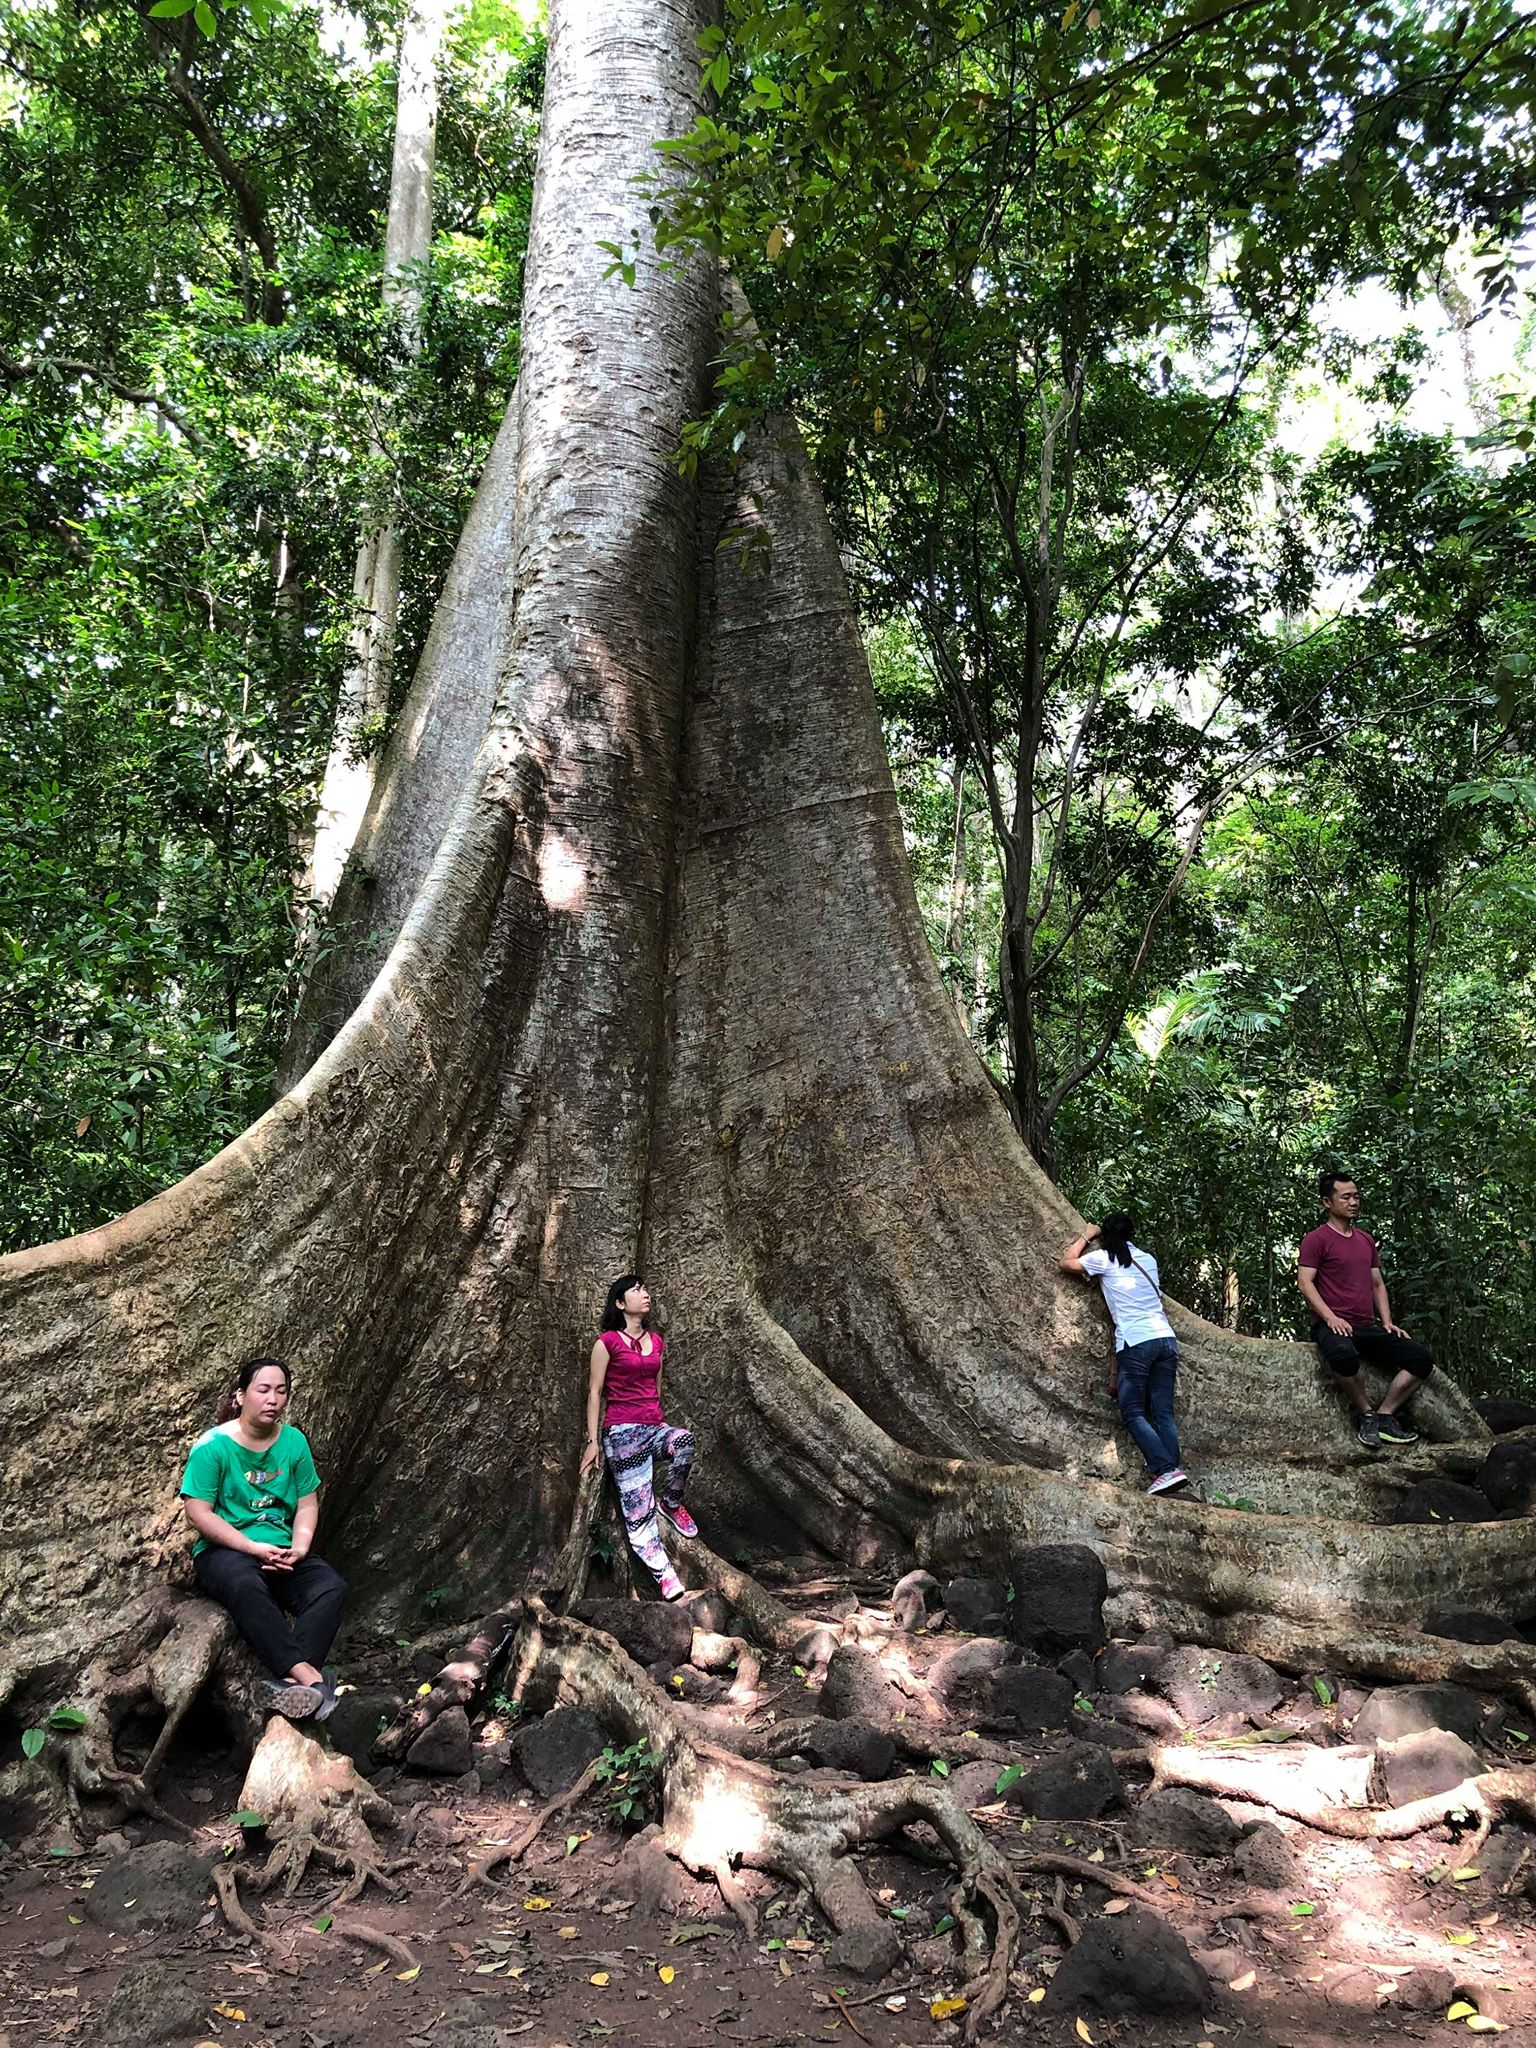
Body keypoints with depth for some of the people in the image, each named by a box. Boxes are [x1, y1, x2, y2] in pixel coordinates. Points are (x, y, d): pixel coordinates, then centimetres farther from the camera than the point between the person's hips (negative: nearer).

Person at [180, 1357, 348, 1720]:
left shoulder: (293, 1441, 6)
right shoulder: (213, 1446, -7)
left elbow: (307, 1503, 10)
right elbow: (198, 1512, -11)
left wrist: (299, 1548, -10)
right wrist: (255, 1548, -18)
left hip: (281, 1552, 4)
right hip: (223, 1551, -4)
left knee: (332, 1586, -26)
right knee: (246, 1586, -40)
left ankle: (290, 1681, -42)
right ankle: (310, 1676, -46)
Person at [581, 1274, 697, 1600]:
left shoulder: (656, 1341, 13)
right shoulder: (607, 1341, -4)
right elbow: (594, 1392, -3)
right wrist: (592, 1441, -5)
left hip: (654, 1427, 5)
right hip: (622, 1432, -5)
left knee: (684, 1440, -29)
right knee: (639, 1513, -9)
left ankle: (670, 1503, -6)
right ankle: (666, 1574, -5)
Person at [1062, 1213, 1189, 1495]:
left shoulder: (1104, 1258, 3)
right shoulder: (1148, 1259, 19)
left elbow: (1067, 1262, 17)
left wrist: (1087, 1236, 31)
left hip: (1136, 1343, -6)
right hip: (1166, 1338, 6)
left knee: (1133, 1414, -4)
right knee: (1163, 1413, 3)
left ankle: (1166, 1471, -17)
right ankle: (1173, 1467, -10)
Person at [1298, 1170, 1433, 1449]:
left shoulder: (1366, 1239, 21)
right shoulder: (1317, 1239, -1)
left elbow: (1377, 1284, 24)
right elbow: (1305, 1282, -9)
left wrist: (1387, 1322, 9)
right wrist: (1331, 1317, -19)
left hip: (1369, 1328, 7)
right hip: (1333, 1326, -7)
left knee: (1422, 1358, -11)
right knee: (1344, 1355, -40)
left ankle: (1385, 1416, -9)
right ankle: (1367, 1412, -15)